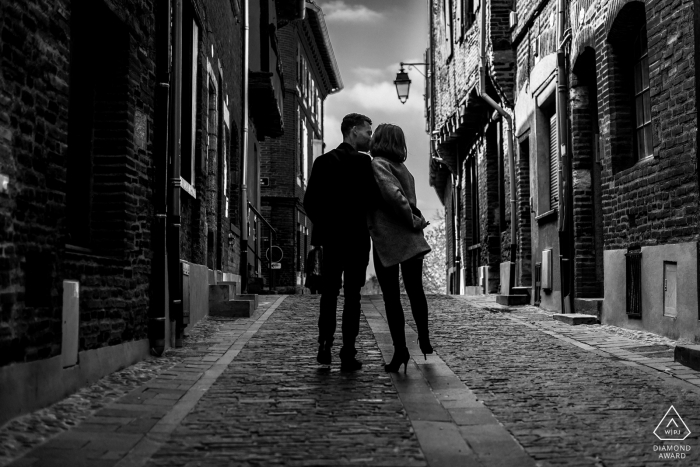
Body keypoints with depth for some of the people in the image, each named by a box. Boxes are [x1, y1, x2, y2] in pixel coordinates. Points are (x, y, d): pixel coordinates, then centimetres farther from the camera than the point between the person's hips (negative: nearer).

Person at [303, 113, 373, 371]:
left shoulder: (324, 161, 2)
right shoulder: (366, 163, -8)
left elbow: (310, 202, -2)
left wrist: (324, 226, 11)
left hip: (331, 238, 3)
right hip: (358, 239, -3)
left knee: (329, 294, 15)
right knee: (352, 296, 4)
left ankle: (325, 346, 8)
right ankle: (348, 355, 4)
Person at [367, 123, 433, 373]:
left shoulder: (378, 164, -9)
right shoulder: (402, 168, 13)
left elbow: (393, 194, -21)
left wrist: (414, 220, -12)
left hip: (386, 240, -6)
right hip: (411, 239, 6)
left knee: (391, 296, 1)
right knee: (415, 290, 18)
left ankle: (400, 349, 0)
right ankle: (424, 340, 26)